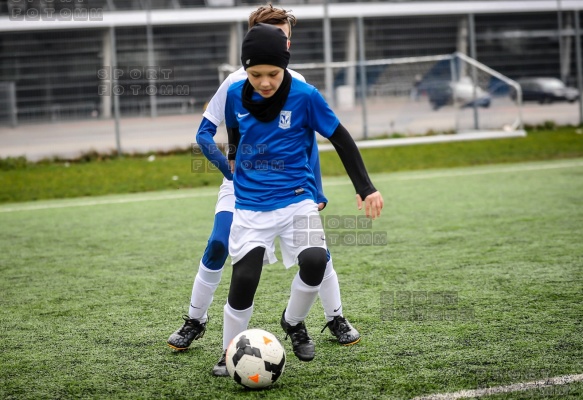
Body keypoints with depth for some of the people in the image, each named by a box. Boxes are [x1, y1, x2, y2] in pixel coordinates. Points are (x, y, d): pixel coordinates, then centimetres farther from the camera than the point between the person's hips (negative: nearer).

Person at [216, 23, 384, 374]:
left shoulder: (305, 96, -12)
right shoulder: (235, 95, -4)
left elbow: (341, 140, -2)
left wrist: (366, 188, -4)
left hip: (296, 200, -1)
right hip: (250, 206, 1)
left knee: (314, 261, -22)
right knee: (244, 279, -10)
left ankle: (294, 322, 8)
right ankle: (231, 352, 13)